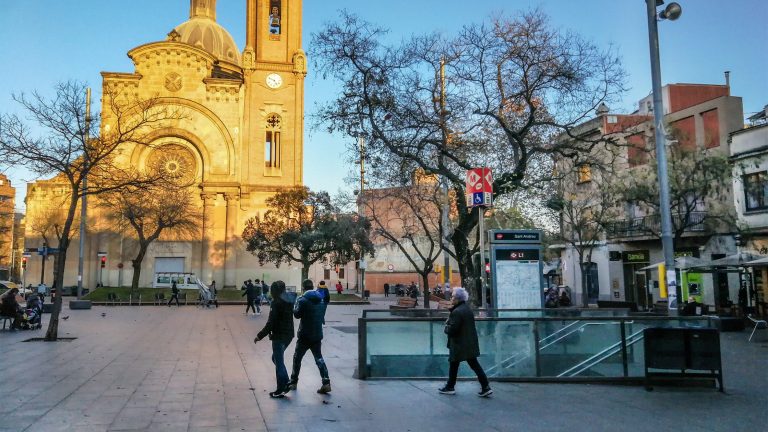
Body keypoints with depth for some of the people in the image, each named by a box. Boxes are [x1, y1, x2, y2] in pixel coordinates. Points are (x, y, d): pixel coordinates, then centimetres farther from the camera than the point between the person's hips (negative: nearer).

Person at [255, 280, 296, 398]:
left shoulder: (277, 302, -18)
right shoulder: (289, 300, 6)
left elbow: (271, 323, -20)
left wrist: (260, 336, -11)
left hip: (279, 336, -8)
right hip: (289, 334, 8)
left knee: (279, 362, 3)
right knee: (277, 358, 23)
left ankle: (281, 390, 10)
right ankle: (285, 384, 21)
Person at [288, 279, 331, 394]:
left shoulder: (303, 300, -13)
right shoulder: (319, 299, 8)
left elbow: (297, 314, -13)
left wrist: (295, 305, 5)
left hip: (305, 335, -5)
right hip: (318, 334, 5)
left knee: (297, 358, 12)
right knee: (319, 358, 9)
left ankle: (293, 382, 21)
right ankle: (326, 383, -4)